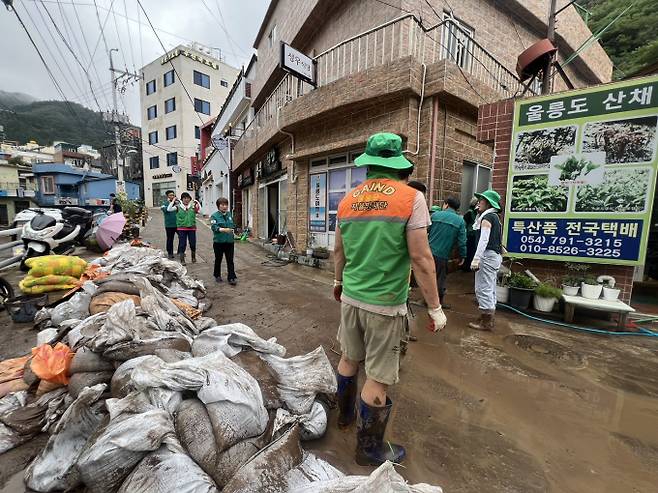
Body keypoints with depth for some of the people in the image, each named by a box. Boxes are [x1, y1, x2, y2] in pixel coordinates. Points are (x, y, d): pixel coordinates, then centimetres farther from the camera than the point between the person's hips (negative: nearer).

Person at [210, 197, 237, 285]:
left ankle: (232, 278, 4)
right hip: (218, 242, -2)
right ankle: (217, 275, 33)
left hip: (229, 241, 3)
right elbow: (214, 227, -21)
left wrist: (232, 230, 6)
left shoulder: (229, 214, 8)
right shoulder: (214, 216, -7)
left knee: (230, 260, 1)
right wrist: (224, 229, -36)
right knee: (218, 260, 14)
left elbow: (233, 225, 20)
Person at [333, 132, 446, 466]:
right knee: (378, 379, 11)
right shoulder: (410, 197, -12)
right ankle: (370, 449, 32)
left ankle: (345, 414, 48)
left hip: (351, 298, 6)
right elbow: (421, 259, -15)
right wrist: (435, 308, -4)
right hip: (385, 304, -5)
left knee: (349, 359, 24)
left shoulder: (348, 200, 3)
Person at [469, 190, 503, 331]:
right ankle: (489, 319, 24)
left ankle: (486, 322, 0)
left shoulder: (487, 217, -11)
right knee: (490, 289, 14)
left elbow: (484, 240, -21)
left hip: (487, 255, -10)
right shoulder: (495, 217, 18)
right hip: (495, 255, 10)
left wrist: (476, 259, -25)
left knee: (483, 288, -6)